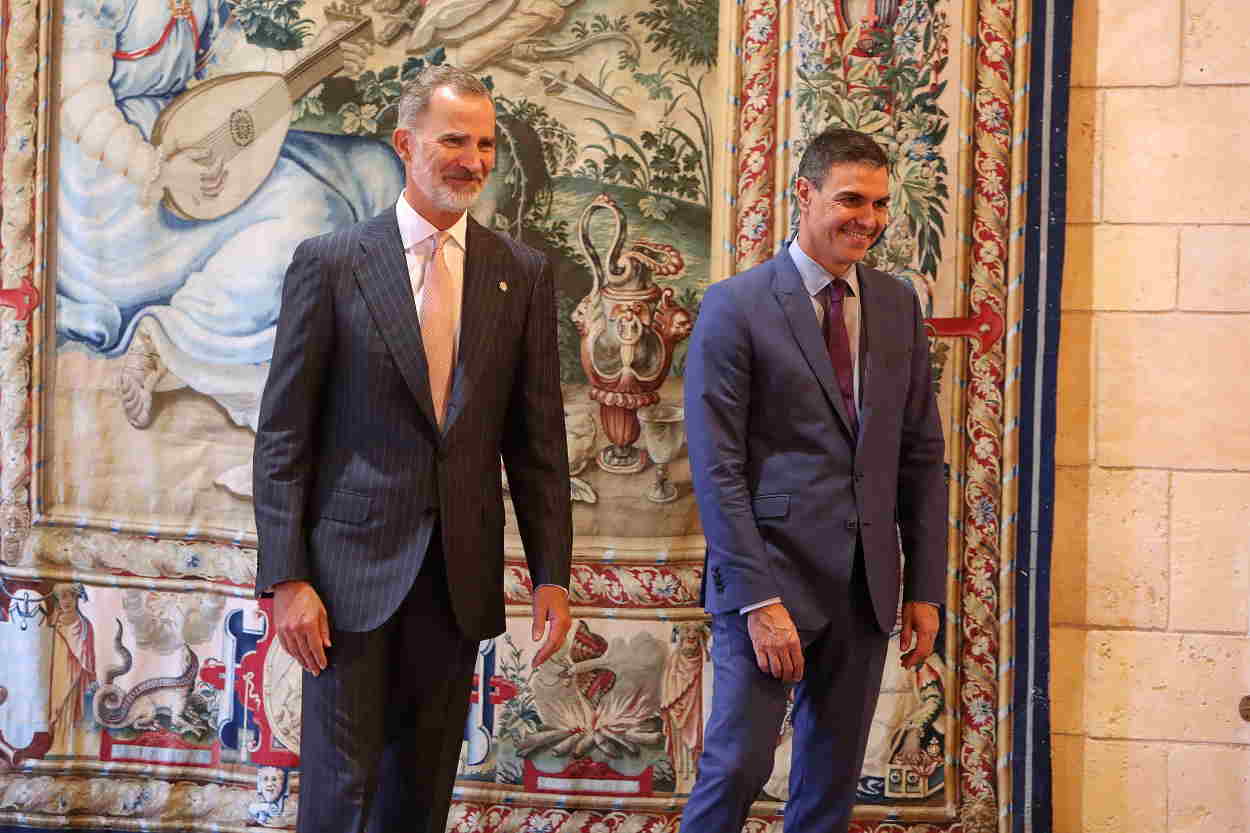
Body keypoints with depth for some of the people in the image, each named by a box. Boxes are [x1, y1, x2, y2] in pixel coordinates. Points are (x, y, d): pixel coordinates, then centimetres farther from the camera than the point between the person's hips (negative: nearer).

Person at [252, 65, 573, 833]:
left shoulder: (523, 274, 6)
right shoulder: (330, 263, -3)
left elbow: (538, 438, 7)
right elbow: (283, 434, -3)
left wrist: (552, 574, 1)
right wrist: (286, 579, -9)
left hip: (461, 574, 3)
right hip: (353, 563, -3)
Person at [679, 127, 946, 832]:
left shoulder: (899, 306, 10)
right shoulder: (735, 307, -6)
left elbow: (923, 455, 13)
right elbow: (717, 469, -10)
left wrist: (926, 589, 7)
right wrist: (760, 601, -16)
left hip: (866, 586, 5)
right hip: (769, 574, -5)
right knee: (738, 766, -5)